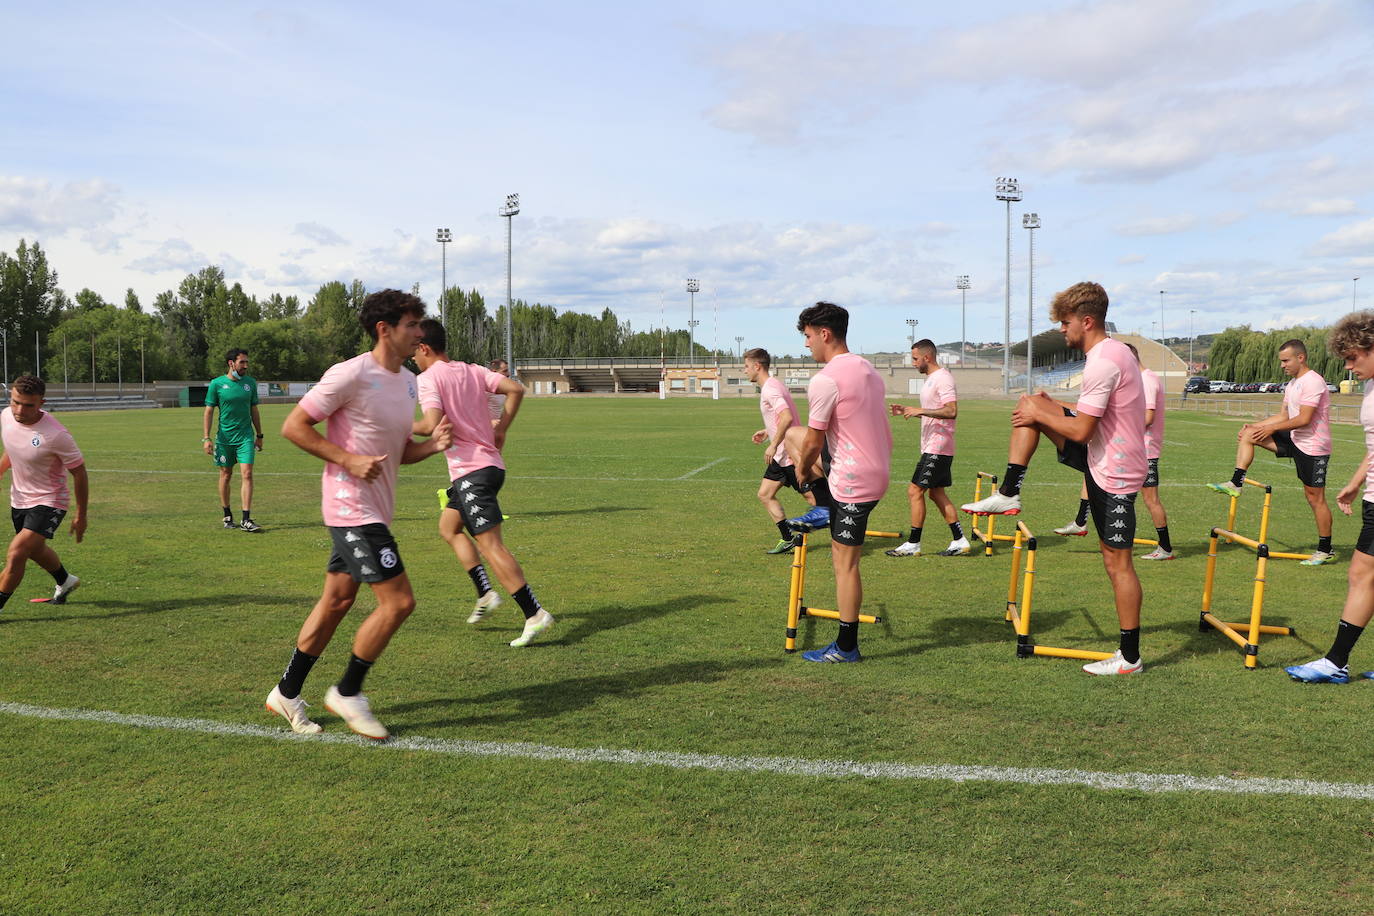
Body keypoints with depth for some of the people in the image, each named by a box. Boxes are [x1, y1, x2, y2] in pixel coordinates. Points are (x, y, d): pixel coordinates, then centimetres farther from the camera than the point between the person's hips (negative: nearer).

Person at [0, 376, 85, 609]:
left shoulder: (56, 435, -29)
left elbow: (79, 474, -17)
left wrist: (81, 516, -11)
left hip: (48, 503, -8)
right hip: (19, 500, 8)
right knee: (35, 550, 27)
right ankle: (65, 582, 54)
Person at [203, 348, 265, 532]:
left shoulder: (250, 383, 5)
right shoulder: (217, 384, -3)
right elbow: (209, 411, -1)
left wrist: (259, 435, 14)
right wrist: (207, 438, -6)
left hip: (246, 436, 1)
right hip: (224, 437, -1)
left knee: (247, 474, -9)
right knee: (225, 475, 8)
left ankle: (246, 519, -9)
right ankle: (227, 516, 23)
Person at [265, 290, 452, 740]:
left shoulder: (407, 381, 11)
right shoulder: (351, 374, -16)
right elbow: (293, 426, -13)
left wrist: (433, 445, -2)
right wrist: (348, 459, -20)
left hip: (375, 509, 9)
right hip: (352, 506, -9)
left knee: (337, 600, 14)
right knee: (398, 601, -10)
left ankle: (287, 693, 28)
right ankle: (347, 693, 8)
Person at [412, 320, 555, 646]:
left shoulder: (428, 378, -8)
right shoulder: (472, 370, 13)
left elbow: (432, 425, -21)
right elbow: (516, 389, 4)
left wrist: (408, 429, -1)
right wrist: (501, 431, 9)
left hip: (470, 471, -9)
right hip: (490, 463, 9)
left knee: (491, 546, -8)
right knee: (448, 527, 24)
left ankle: (535, 614, -10)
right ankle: (485, 592, 16)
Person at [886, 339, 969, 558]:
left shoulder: (943, 378, -15)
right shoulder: (931, 379, 17)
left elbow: (952, 411, -25)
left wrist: (921, 410, -28)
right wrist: (907, 411, 15)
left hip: (937, 448, -11)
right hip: (933, 447, 11)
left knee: (915, 491, -9)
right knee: (936, 493, 12)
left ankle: (913, 544, -3)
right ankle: (959, 541, 17)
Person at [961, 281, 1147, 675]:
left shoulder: (1103, 362, -23)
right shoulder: (1113, 352, 10)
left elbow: (1081, 430, -24)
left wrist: (1040, 416, -8)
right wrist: (1050, 407, 11)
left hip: (1113, 474, -10)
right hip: (1104, 457, 10)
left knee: (1117, 562, -1)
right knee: (1029, 403, 6)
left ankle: (1129, 657, 10)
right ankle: (1009, 493, 8)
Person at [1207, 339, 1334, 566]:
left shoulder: (1313, 382, -18)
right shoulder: (1292, 384, 13)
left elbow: (1304, 420, -23)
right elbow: (1284, 416, 15)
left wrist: (1271, 428, -17)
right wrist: (1255, 426, 5)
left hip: (1313, 446, -9)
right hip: (1295, 440, 9)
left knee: (1315, 498, -2)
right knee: (1248, 434, -1)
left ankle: (1325, 551, 9)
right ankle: (1235, 483, -5)